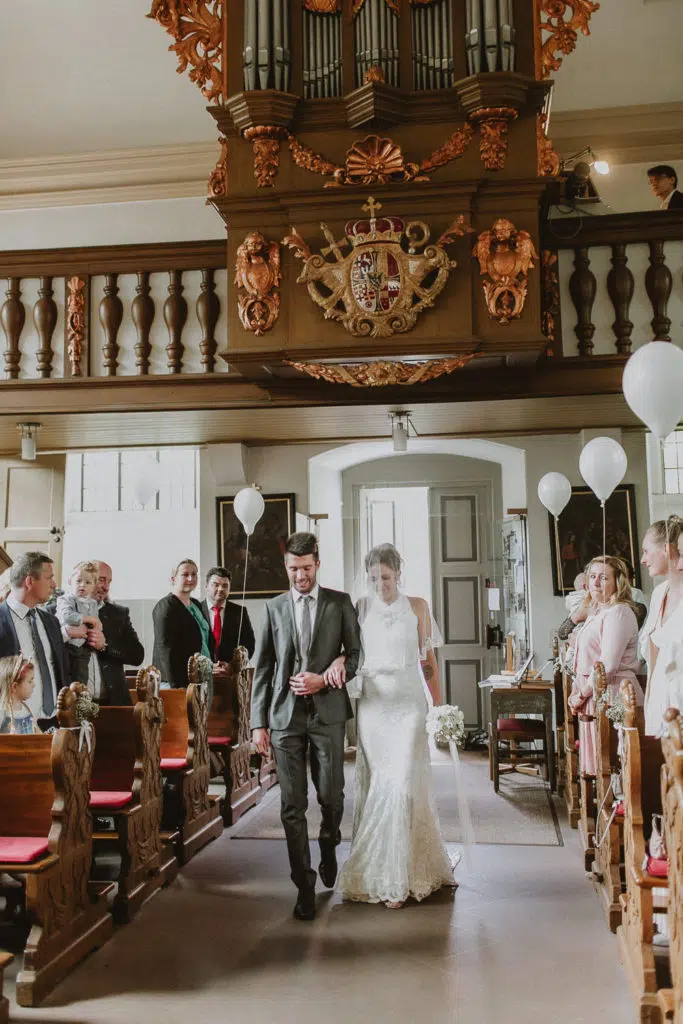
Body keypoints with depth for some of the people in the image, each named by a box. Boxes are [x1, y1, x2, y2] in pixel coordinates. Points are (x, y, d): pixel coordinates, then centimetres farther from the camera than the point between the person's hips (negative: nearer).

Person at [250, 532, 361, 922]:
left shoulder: (340, 603, 4)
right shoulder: (274, 607, 7)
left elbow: (356, 653, 5)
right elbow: (263, 668, 7)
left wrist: (324, 680, -12)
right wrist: (259, 722, 3)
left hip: (327, 711, -1)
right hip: (286, 715, 1)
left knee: (332, 796, 5)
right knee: (293, 806, 2)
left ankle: (329, 845, 37)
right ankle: (305, 886, 14)